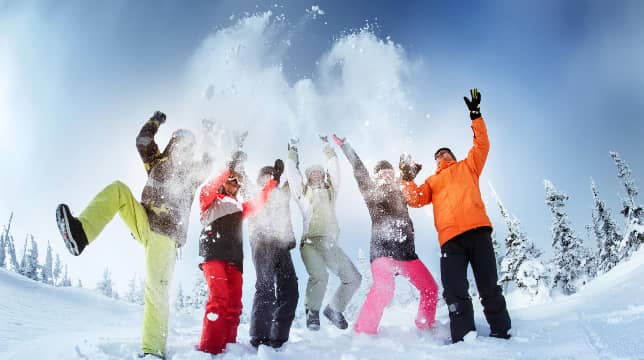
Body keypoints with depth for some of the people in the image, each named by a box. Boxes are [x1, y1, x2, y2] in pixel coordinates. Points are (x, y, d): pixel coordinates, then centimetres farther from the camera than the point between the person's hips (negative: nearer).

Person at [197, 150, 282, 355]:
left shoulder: (239, 207, 32)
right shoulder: (210, 202, 16)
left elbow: (259, 202, 22)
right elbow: (206, 190, -6)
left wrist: (274, 179, 14)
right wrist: (230, 169, -15)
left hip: (234, 260, 6)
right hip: (213, 255, -6)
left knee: (234, 306, -3)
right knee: (219, 299, -23)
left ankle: (228, 348, -1)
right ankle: (209, 349, -25)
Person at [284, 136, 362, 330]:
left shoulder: (330, 191, 21)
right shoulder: (302, 192, 13)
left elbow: (334, 168, 20)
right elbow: (291, 171, 13)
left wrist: (328, 148, 26)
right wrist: (293, 150, 24)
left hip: (331, 244, 5)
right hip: (310, 243, -4)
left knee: (353, 278, -3)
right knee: (319, 276, -29)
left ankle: (334, 309, 19)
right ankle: (312, 311, -4)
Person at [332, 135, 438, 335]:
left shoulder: (400, 194, 20)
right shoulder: (371, 192, 8)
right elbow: (359, 171, 1)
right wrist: (345, 146, -3)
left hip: (406, 252, 6)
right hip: (382, 251, -5)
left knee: (430, 288, 6)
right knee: (384, 289, -26)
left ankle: (426, 326, 25)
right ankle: (363, 332, -22)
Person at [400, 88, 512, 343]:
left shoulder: (467, 167, 27)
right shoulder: (432, 181, 29)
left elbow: (482, 145, 15)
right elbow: (415, 199, 14)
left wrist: (476, 116, 10)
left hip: (477, 231, -2)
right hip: (450, 238, 2)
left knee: (489, 287, 0)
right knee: (455, 292, -8)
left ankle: (501, 333, 8)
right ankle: (464, 339, -6)